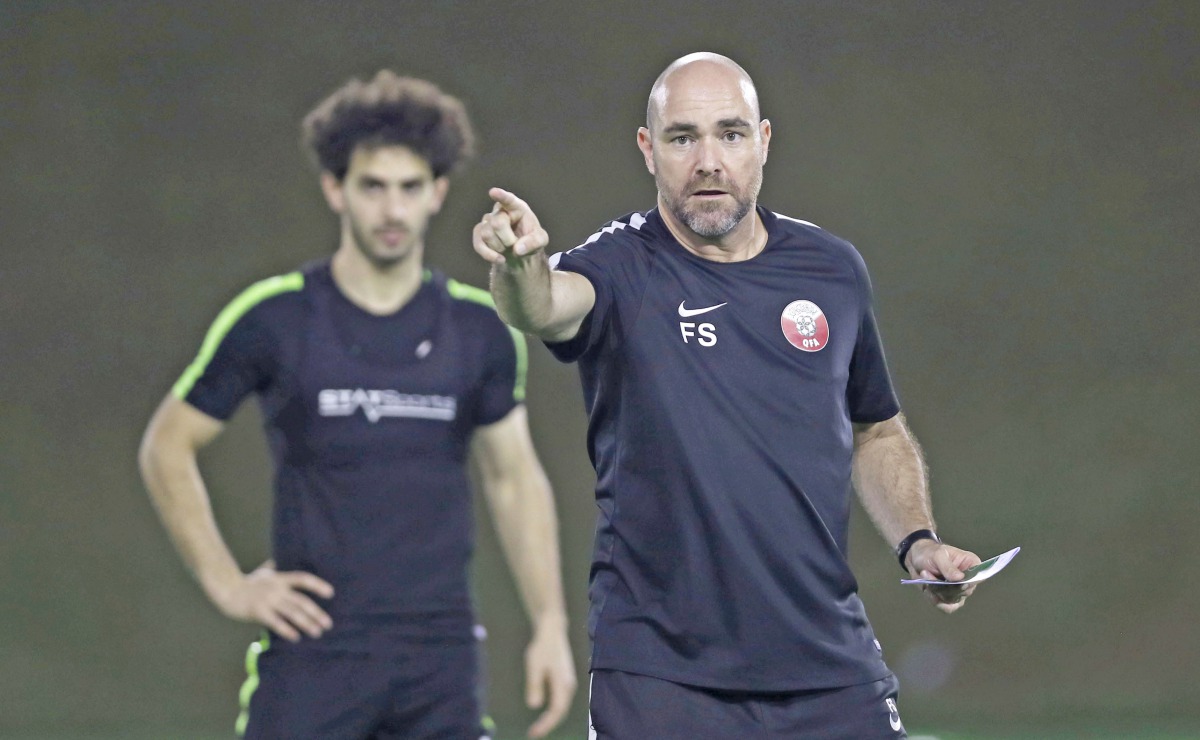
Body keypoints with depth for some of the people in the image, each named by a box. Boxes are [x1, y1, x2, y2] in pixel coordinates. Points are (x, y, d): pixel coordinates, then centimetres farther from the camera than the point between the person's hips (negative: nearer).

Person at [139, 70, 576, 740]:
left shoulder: (481, 330, 5)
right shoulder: (273, 320, -3)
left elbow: (514, 480, 14)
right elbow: (168, 448, 6)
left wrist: (550, 626, 6)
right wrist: (227, 583, -1)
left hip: (441, 658, 2)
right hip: (312, 647, -2)